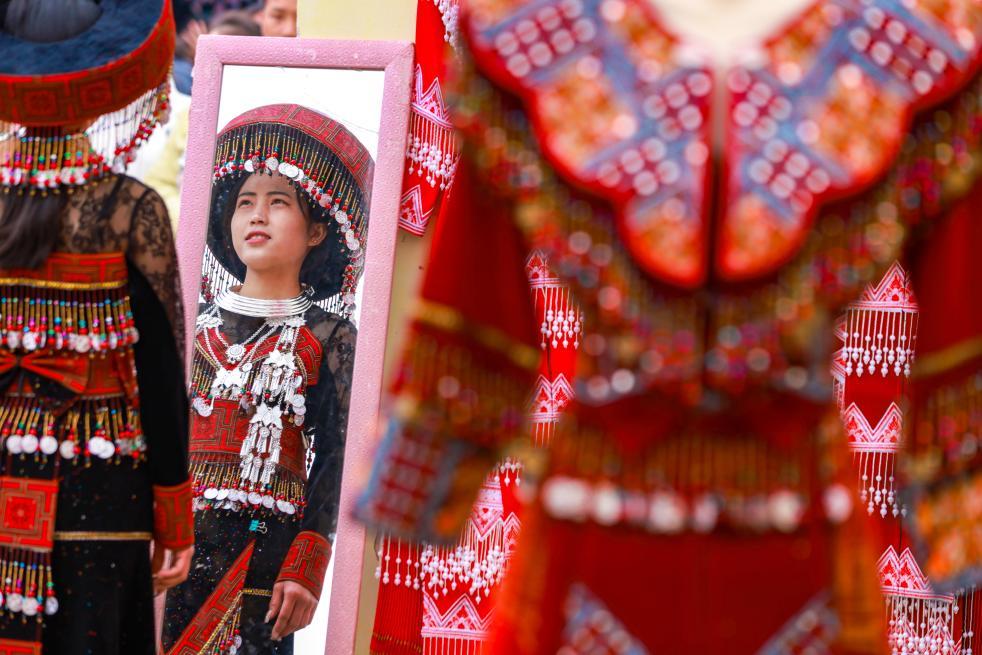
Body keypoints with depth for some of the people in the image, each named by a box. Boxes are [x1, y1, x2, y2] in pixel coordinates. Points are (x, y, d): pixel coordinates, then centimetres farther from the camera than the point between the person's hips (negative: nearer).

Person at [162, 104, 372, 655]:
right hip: (173, 542, 3)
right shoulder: (195, 320, 12)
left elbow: (334, 463, -1)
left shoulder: (327, 336, 3)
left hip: (264, 549, -3)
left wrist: (305, 568, -10)